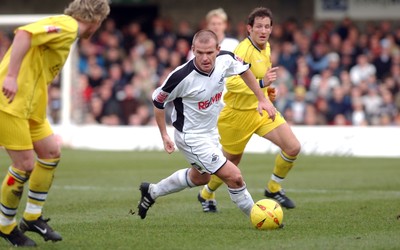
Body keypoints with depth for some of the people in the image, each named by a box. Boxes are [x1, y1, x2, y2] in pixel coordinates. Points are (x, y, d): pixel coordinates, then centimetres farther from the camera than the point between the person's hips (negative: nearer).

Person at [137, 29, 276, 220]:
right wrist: (164, 135, -9)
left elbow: (244, 70, 7)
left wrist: (262, 99, 6)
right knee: (234, 177, -13)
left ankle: (152, 192, 49)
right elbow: (158, 101, -14)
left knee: (200, 177, 31)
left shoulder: (225, 60, -18)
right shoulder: (182, 76, -32)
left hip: (211, 131, 8)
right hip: (191, 137, -8)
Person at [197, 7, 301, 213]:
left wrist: (267, 90, 8)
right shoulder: (243, 50, -23)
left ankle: (273, 188, 12)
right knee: (231, 162, 8)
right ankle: (206, 195, 37)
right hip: (239, 113, -7)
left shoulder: (266, 48, 4)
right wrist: (261, 83, -41)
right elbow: (231, 82, -34)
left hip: (262, 109, 7)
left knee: (293, 148, -9)